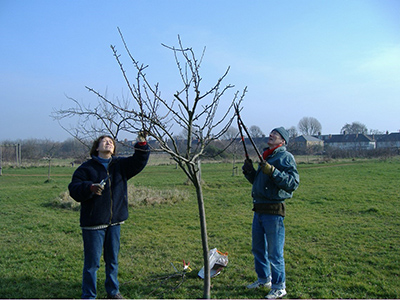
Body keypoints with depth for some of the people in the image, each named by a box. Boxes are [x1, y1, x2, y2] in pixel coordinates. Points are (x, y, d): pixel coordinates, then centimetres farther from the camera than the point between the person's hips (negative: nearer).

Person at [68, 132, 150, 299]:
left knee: (113, 259, 17)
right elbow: (74, 189, -12)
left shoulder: (121, 165, 10)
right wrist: (90, 187, -30)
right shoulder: (86, 168, -4)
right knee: (92, 262, 2)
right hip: (93, 222, -4)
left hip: (115, 222, 5)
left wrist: (142, 145, -15)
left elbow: (138, 162, -1)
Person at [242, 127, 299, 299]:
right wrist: (249, 171, 7)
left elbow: (293, 182, -20)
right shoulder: (266, 157, 18)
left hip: (273, 211, -9)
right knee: (257, 248, 19)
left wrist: (273, 172, -26)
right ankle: (263, 279, 37)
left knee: (274, 252, 0)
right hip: (259, 209, 9)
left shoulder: (286, 157, -8)